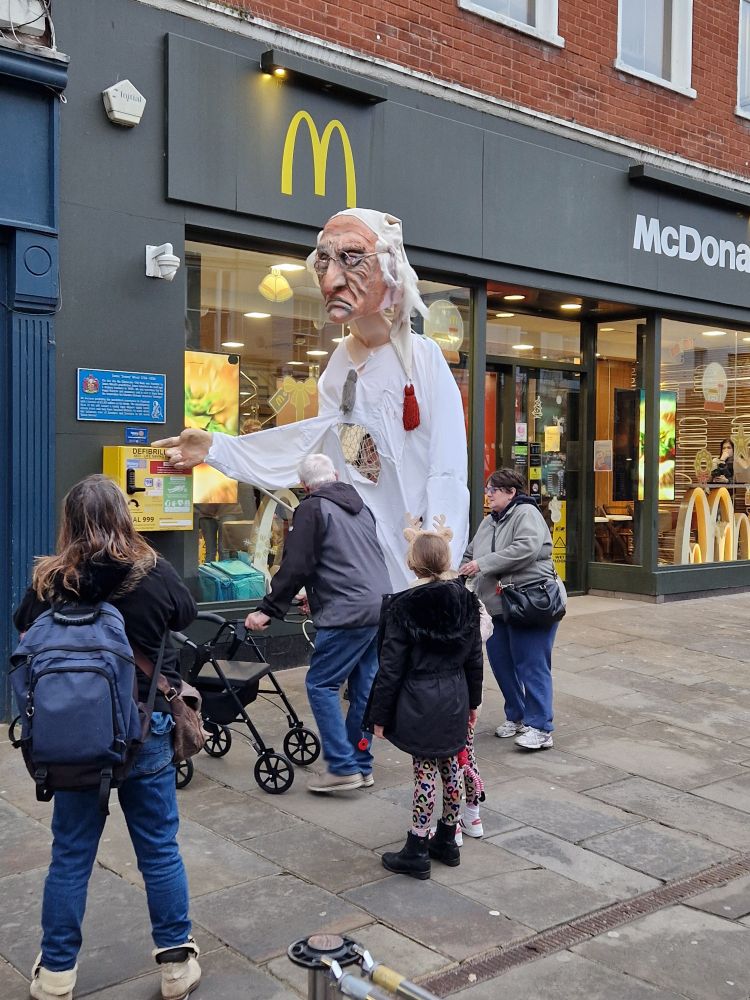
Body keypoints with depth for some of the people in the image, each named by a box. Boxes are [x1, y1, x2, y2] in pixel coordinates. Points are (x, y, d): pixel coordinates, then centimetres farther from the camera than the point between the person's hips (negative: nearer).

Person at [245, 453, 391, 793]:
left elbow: (295, 567, -10)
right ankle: (362, 766, 19)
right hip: (381, 608, 8)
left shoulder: (313, 508, -3)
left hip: (348, 613, -8)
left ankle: (343, 767, -4)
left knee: (321, 685, -2)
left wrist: (268, 610, -4)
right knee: (363, 687, 13)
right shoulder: (360, 506, 20)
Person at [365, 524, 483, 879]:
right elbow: (474, 658, 8)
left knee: (426, 772, 1)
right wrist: (472, 700, 20)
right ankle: (447, 841, 29)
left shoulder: (403, 606, -14)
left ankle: (416, 851, 11)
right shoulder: (466, 601, 1)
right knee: (451, 766, 15)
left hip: (419, 703, -5)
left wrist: (380, 714, -4)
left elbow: (391, 667, -12)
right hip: (455, 700, 5)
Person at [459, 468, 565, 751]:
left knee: (531, 666, -6)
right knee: (501, 663, 12)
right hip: (497, 607, 8)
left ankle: (540, 728, -1)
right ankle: (516, 717, 27)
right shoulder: (488, 522, 17)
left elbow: (525, 549, -25)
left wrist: (483, 564, -24)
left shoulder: (526, 514, -9)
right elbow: (470, 555, 24)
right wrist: (460, 572, 3)